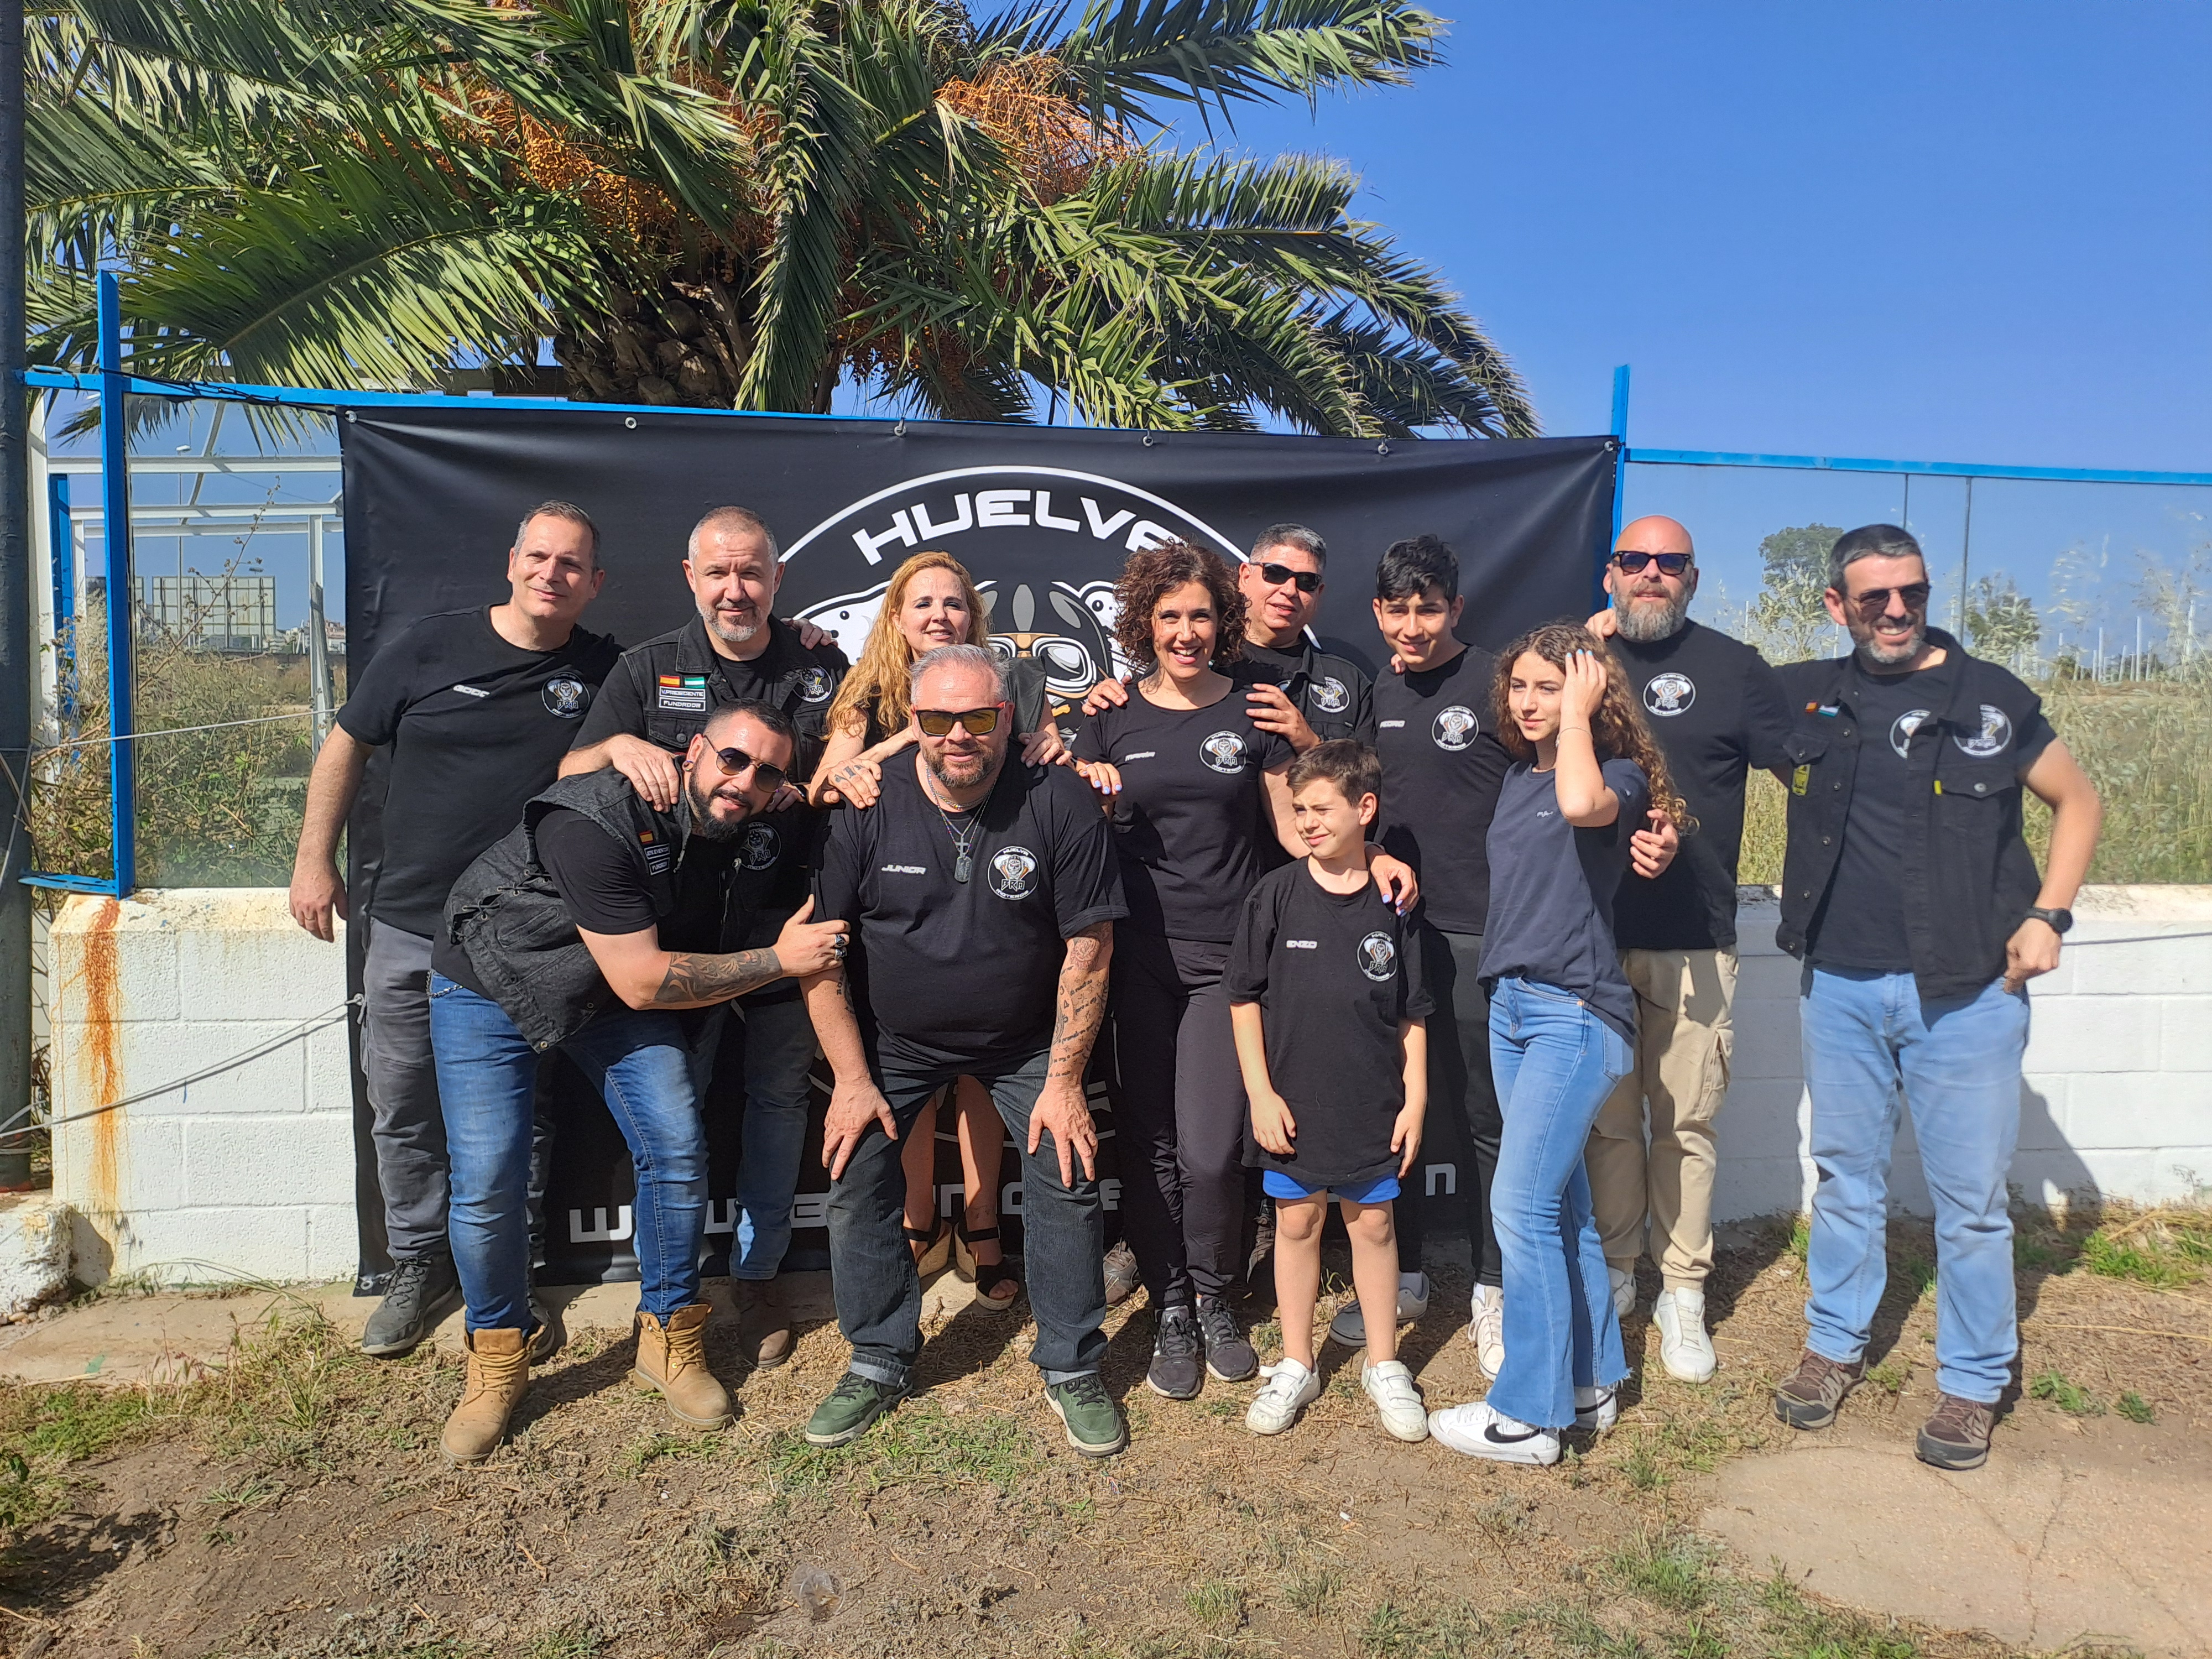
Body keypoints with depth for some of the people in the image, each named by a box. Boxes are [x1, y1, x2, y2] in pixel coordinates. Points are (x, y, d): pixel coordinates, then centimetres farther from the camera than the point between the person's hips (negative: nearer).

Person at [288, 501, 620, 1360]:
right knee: (403, 1114, 12)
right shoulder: (430, 646, -1)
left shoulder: (604, 671, 0)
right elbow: (346, 746, 7)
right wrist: (314, 858, 5)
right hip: (407, 928, 1)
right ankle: (418, 1266, 31)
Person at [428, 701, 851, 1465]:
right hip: (488, 984, -5)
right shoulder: (596, 822, -34)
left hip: (614, 997, 5)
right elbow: (642, 980, -32)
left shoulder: (741, 834, -13)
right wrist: (777, 960, -27)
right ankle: (496, 1360, 14)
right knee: (486, 1182, -12)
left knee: (678, 1149, -8)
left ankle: (669, 1339, 13)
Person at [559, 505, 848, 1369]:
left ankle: (758, 1274, 26)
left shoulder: (820, 664, 5)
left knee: (780, 1097, 9)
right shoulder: (649, 669, 4)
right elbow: (569, 776, 0)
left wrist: (817, 783, -12)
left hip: (787, 922, 1)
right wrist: (619, 747, -22)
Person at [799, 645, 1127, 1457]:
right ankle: (880, 1362, 18)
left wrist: (1064, 1080, -15)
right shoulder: (866, 807, -15)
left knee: (1069, 1176, -8)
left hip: (1028, 1039, -1)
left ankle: (1072, 1369, 14)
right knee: (855, 1174, -4)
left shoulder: (1059, 802, -18)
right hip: (895, 1039, 1)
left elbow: (1088, 948, -14)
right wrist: (852, 1079, -11)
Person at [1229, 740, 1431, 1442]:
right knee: (1296, 1221, 11)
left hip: (1372, 1103, 0)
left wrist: (1415, 1100, 0)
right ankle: (1295, 1365, 27)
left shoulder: (1391, 900, -3)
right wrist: (1261, 1093, -6)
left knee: (1372, 1223, 11)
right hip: (1292, 1101, 0)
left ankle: (1384, 1364, 28)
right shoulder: (1276, 894, -5)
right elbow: (1245, 999, -2)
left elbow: (1412, 1014, 3)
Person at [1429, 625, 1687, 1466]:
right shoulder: (1517, 775, 13)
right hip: (1511, 1003, 8)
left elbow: (1581, 803, -32)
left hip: (1576, 1012, -8)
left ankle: (1528, 1413, 3)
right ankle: (1590, 1381, 27)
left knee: (1522, 1204, -9)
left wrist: (1578, 712, -17)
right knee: (1559, 1204, 14)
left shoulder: (1620, 774, -8)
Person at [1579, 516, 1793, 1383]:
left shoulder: (1732, 666, 4)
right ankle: (1612, 1271, 26)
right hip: (1590, 935, 2)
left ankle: (1683, 1294, 18)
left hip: (1692, 942, -1)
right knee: (1606, 1117, 11)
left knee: (1685, 1122, 5)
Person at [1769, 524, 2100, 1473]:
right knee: (1845, 1178, 15)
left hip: (1964, 992, -2)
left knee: (1971, 1199, 5)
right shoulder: (1806, 697, 5)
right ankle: (1834, 1347, 32)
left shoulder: (1990, 699, 0)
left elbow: (2078, 801, 9)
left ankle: (1972, 1386, 23)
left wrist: (2048, 914, -2)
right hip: (1839, 986, 2)